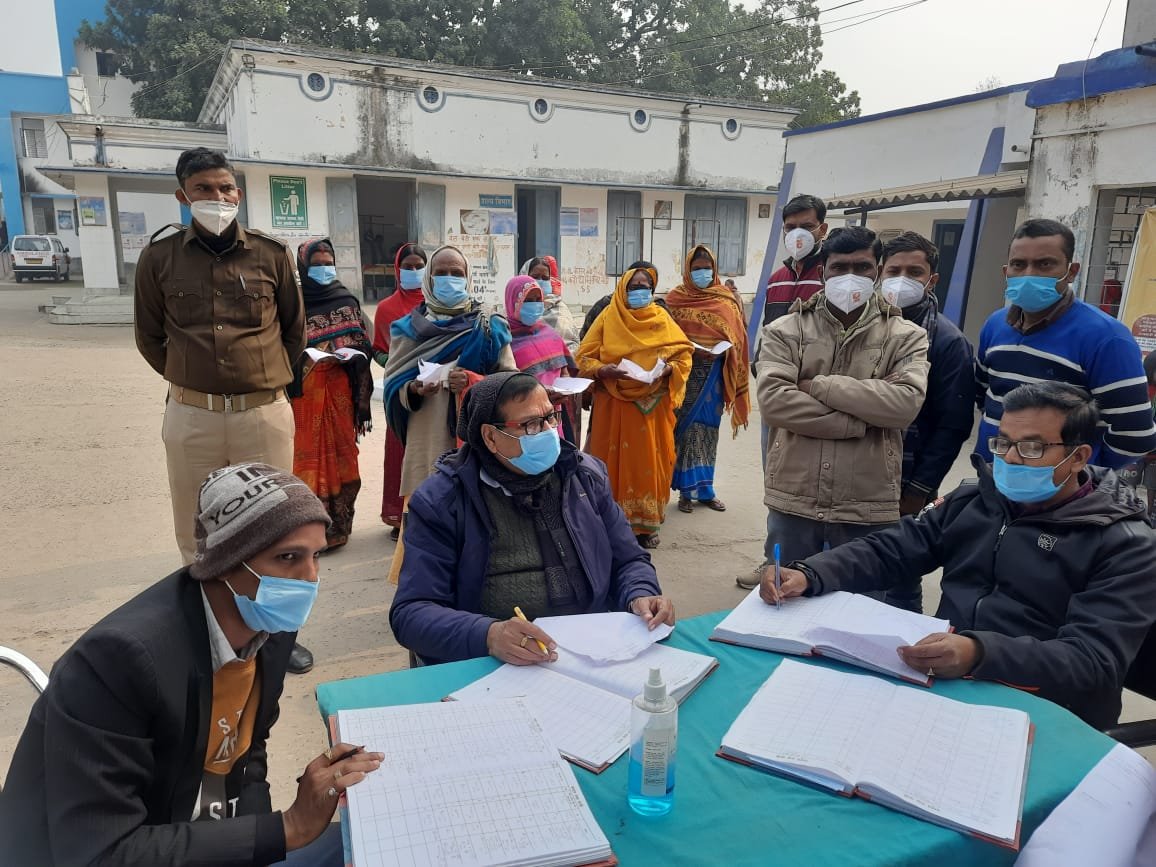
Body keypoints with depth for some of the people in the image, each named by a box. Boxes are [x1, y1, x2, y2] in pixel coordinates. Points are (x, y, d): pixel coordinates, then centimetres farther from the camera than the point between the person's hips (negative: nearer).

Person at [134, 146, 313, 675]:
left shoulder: (271, 253, 2)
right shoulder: (159, 258, 2)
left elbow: (293, 329, 15)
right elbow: (149, 337, 14)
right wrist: (190, 379, 14)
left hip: (265, 413, 0)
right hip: (191, 416, 1)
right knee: (196, 534, 10)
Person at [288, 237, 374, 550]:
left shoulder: (347, 302, 9)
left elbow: (364, 345, 10)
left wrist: (352, 356, -7)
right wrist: (304, 358, -16)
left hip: (340, 390, 2)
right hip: (305, 392, -2)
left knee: (340, 452, 4)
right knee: (309, 455, -2)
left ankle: (338, 526, 14)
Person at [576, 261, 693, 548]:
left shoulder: (662, 319, 8)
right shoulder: (608, 317, 3)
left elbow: (684, 355, 7)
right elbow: (583, 358, 0)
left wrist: (670, 368, -14)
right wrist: (603, 370, -19)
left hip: (653, 406, 2)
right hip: (614, 405, -1)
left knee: (649, 462, 4)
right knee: (615, 463, 1)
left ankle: (646, 524, 16)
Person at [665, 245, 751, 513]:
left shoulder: (727, 300, 4)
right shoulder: (675, 298, 1)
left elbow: (737, 339, 7)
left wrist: (719, 349, -8)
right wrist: (690, 349, -13)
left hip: (714, 376, 2)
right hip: (685, 374, -2)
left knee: (708, 430, 8)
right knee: (686, 429, -2)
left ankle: (704, 487, 17)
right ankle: (687, 490, 6)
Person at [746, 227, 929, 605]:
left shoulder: (906, 336, 2)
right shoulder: (786, 330, 1)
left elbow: (905, 403, -16)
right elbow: (772, 401, -14)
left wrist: (818, 385, -14)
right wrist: (858, 421, -16)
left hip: (868, 507, 0)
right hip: (793, 500, 1)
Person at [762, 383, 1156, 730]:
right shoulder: (972, 500, 9)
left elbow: (1095, 661, -19)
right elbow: (888, 551, 4)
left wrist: (981, 654, -37)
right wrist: (809, 575, -16)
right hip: (937, 680, 6)